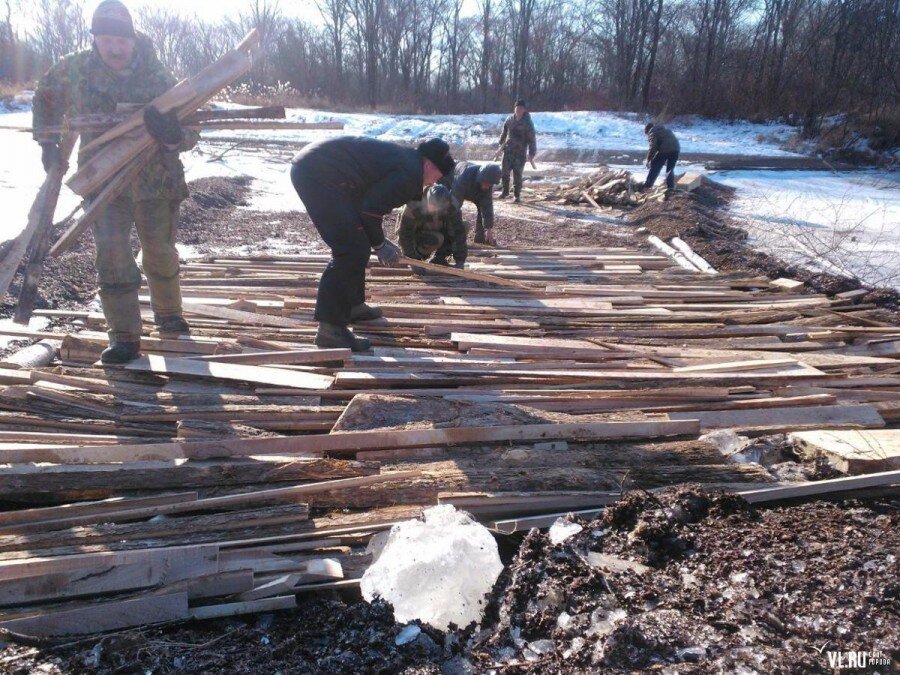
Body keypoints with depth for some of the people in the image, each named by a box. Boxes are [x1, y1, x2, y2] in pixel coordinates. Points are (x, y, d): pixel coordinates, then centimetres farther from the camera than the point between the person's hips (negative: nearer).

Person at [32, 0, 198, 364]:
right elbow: (46, 94, 15)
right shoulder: (75, 69, -7)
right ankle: (124, 337, -1)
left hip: (155, 180, 0)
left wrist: (173, 134, -38)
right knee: (113, 259, -7)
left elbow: (189, 134, -15)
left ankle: (168, 315, 33)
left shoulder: (158, 77, -12)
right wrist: (48, 140, 10)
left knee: (161, 255, 11)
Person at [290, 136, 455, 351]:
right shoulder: (410, 173, -10)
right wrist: (379, 245, 1)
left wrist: (380, 241, 27)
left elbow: (368, 204, 26)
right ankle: (330, 328, -13)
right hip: (319, 174, -11)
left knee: (354, 245, 21)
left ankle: (353, 306, 36)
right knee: (352, 250, -12)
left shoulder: (402, 157, 22)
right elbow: (371, 210, -14)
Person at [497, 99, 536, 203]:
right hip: (508, 150, 3)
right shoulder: (510, 119, 4)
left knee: (517, 174, -3)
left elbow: (532, 139, -7)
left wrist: (532, 153, -11)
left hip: (520, 152, -3)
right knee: (505, 172, 3)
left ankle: (517, 195, 8)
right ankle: (505, 191, 21)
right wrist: (501, 144, 22)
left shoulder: (527, 122, -7)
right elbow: (504, 132, 19)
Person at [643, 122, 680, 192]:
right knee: (670, 169, 21)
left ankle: (647, 186, 8)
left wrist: (648, 160, 0)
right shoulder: (665, 129, 32)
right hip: (676, 149, 7)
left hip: (665, 150, -7)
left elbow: (653, 147, -7)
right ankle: (670, 187, 20)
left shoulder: (653, 132, 7)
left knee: (654, 168, 5)